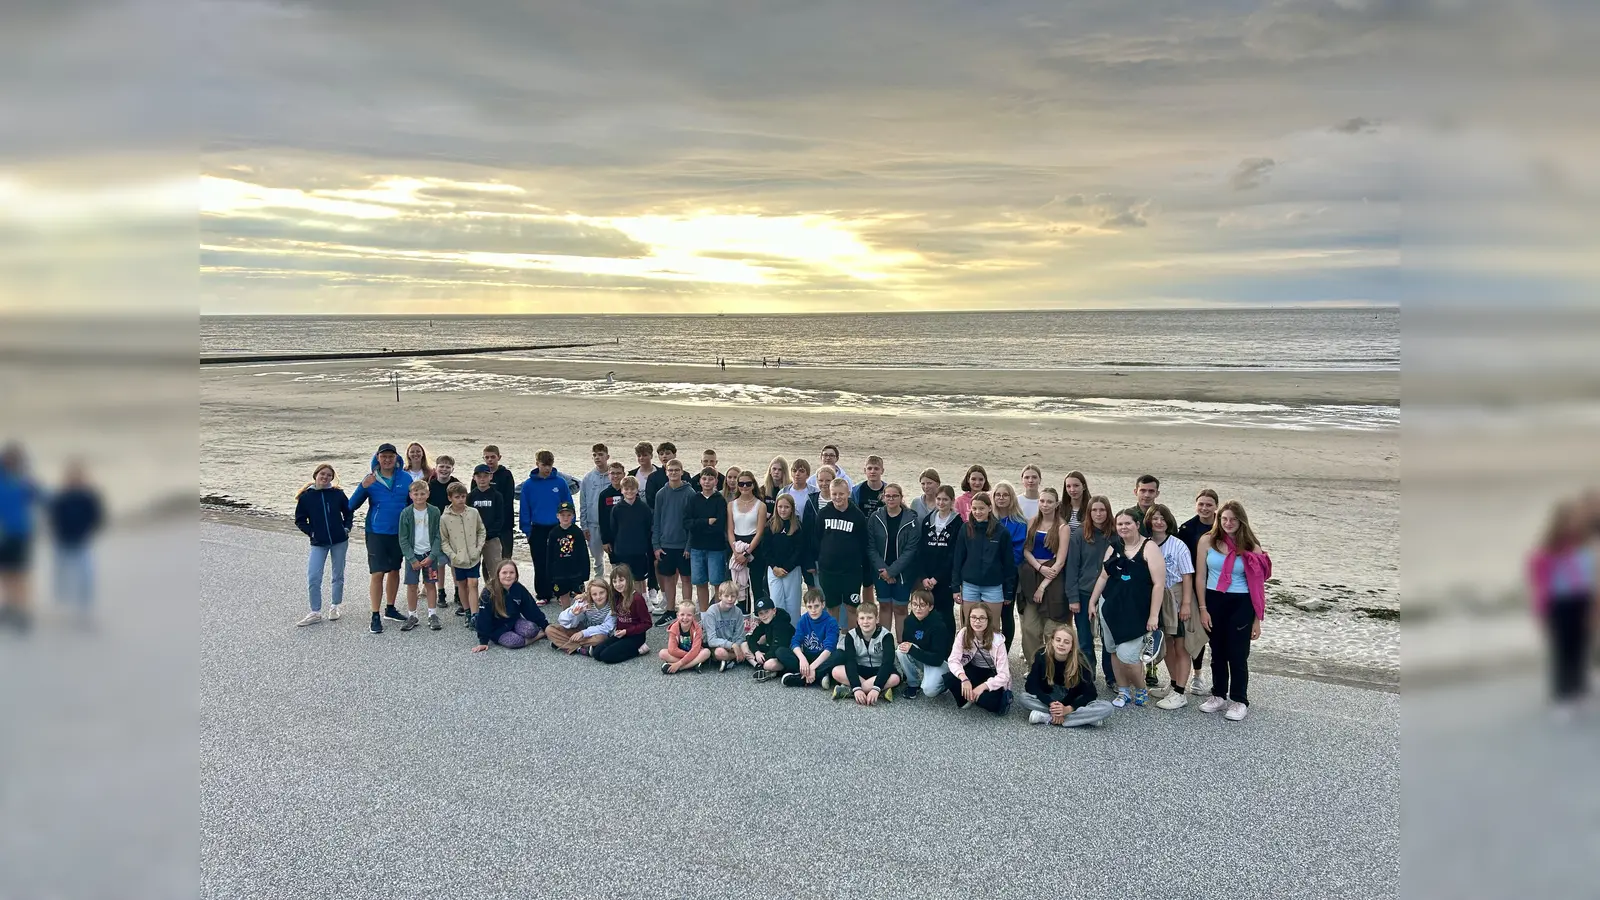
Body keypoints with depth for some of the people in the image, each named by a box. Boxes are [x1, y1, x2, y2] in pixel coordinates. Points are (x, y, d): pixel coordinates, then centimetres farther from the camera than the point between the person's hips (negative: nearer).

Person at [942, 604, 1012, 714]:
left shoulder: (997, 640, -24)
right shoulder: (963, 634, -17)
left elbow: (1004, 675, -24)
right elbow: (953, 660, -19)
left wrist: (982, 687, -36)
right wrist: (964, 678, -38)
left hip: (992, 675, -2)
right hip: (973, 671, 2)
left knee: (989, 701, -33)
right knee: (949, 679, -29)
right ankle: (966, 698, 1)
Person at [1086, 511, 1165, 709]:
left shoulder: (1149, 548, -8)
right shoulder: (1113, 548, 9)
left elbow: (1159, 584, -11)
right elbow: (1103, 577, 18)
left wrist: (1153, 615, -15)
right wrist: (1092, 602, 17)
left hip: (1136, 611, -5)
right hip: (1110, 607, 6)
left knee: (1127, 655, -10)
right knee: (1115, 651, 9)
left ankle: (1141, 690, 16)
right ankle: (1123, 691, 26)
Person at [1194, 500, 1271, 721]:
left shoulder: (1250, 547, -4)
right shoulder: (1207, 542, -2)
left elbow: (1258, 585, -2)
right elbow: (1200, 576, 2)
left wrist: (1257, 619, -3)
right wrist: (1203, 608, -2)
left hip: (1241, 605, -2)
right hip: (1214, 602, 2)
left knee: (1237, 654, 2)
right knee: (1217, 651, 13)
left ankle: (1239, 701, 16)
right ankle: (1219, 696, 27)